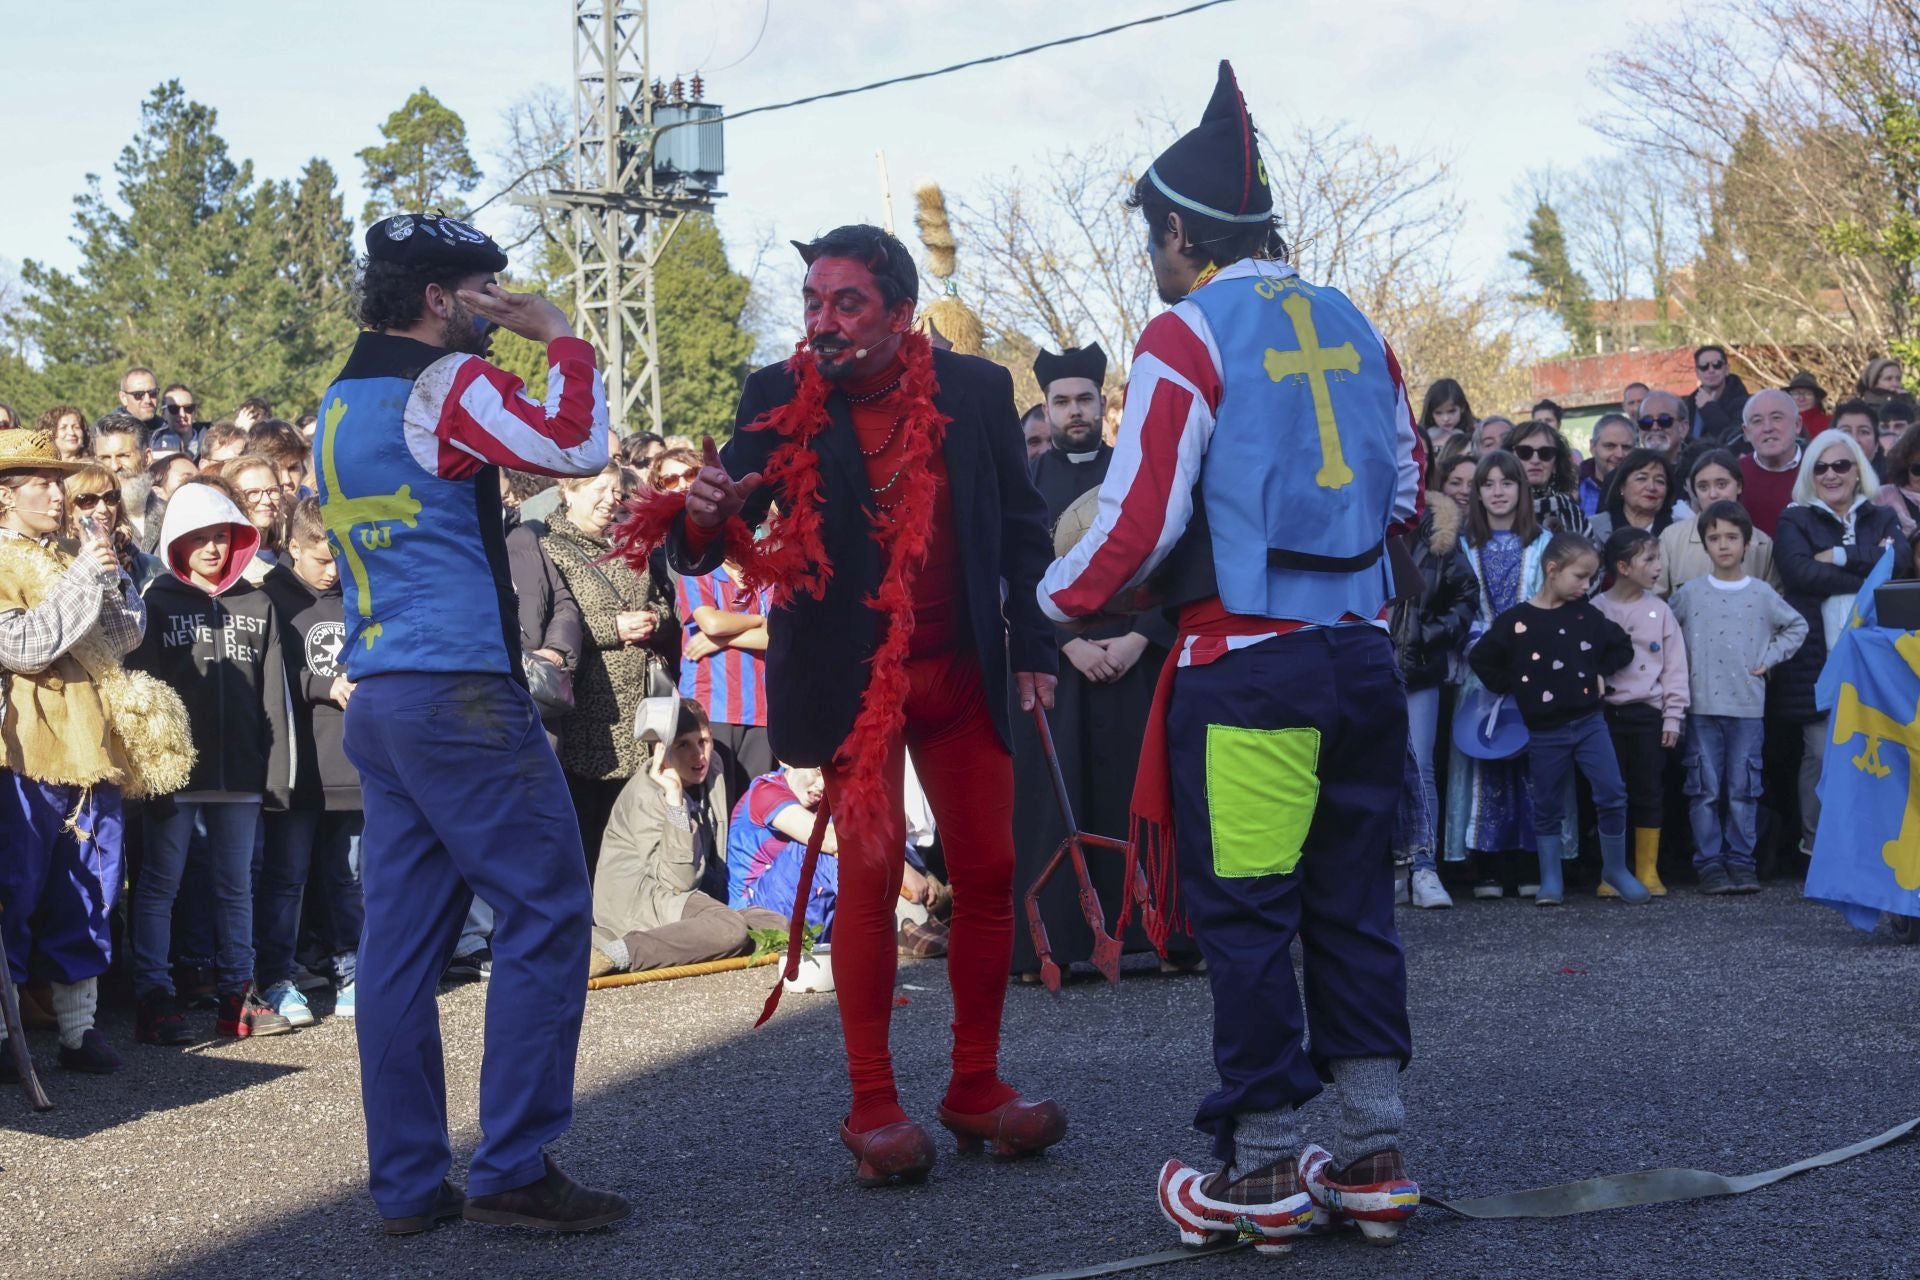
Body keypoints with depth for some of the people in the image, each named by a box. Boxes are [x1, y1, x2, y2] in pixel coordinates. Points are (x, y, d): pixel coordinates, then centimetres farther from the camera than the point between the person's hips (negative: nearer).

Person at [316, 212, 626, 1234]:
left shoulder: (339, 408, 18)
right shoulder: (445, 384, -9)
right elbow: (575, 445, -21)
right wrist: (557, 336, -4)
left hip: (374, 696, 9)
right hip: (460, 690, -9)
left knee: (402, 935, 7)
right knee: (546, 912, -4)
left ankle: (407, 1182, 8)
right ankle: (514, 1166, -5)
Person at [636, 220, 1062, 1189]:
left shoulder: (975, 390, -1)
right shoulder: (779, 400, -5)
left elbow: (1021, 527, 9)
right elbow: (723, 535, -11)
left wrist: (1032, 647, 5)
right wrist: (703, 520, -34)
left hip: (961, 672, 3)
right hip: (848, 675, -2)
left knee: (987, 873, 4)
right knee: (870, 873, -9)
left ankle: (977, 1089, 18)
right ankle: (873, 1110, -2)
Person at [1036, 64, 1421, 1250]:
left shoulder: (1187, 337, -7)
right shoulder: (1354, 327, 12)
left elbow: (1141, 519, -9)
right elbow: (1407, 491, 18)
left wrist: (1059, 599, 7)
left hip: (1247, 663, -6)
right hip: (1364, 653, 6)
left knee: (1246, 913, 2)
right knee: (1354, 904, 11)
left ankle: (1264, 1169, 7)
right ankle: (1375, 1158, 14)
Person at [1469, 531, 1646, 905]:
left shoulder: (1587, 615, 2)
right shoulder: (1516, 621, -7)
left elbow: (1622, 647, 14)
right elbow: (1480, 658, 0)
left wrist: (1601, 675, 2)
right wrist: (1513, 690, -2)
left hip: (1588, 721, 2)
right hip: (1545, 730, -2)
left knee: (1612, 794, -6)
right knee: (1547, 806, 7)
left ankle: (1615, 869, 10)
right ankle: (1550, 881, 17)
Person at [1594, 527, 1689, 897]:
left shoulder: (1658, 610, 4)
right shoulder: (1597, 610, 0)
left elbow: (1674, 665, 4)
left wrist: (1673, 717, -1)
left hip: (1648, 712, 1)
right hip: (1608, 711, -1)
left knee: (1650, 793, 4)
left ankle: (1647, 872, 11)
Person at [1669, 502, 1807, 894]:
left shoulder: (1762, 594, 3)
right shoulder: (1690, 593, 2)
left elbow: (1796, 627, 15)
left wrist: (1769, 658, 5)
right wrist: (1680, 664, 2)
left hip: (1748, 705, 0)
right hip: (1702, 705, 0)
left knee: (1744, 788, 3)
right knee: (1705, 788, 1)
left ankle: (1741, 861, 9)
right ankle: (1709, 862, 5)